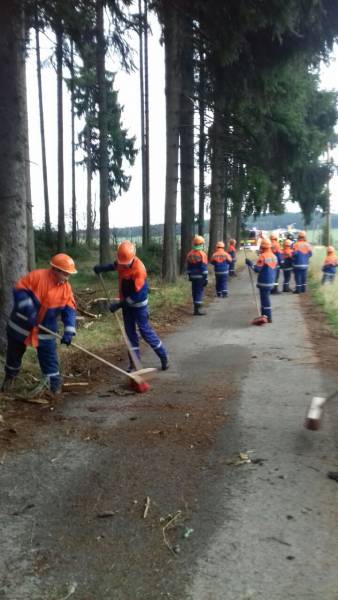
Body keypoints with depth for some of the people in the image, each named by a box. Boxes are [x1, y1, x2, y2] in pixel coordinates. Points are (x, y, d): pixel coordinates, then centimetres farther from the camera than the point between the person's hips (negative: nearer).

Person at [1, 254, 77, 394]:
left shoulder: (66, 288, -10)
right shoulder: (37, 276, -21)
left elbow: (70, 310, -12)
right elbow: (19, 290, -21)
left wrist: (68, 332, -24)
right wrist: (29, 310, -31)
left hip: (45, 330, 2)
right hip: (21, 325, -1)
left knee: (49, 358, -1)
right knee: (14, 353, 18)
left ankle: (54, 383, 12)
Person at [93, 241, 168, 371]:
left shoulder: (139, 269, -30)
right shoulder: (122, 261, -8)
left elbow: (136, 295, -27)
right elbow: (114, 265, 20)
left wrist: (119, 305, -24)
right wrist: (102, 268, 1)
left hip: (138, 304, -7)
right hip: (126, 303, 7)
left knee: (145, 331, 0)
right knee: (130, 332, 10)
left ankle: (163, 356, 16)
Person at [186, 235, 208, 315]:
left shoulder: (189, 254, 5)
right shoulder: (202, 254, -13)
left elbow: (188, 267, 12)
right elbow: (204, 268, -14)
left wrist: (189, 276, 20)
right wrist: (206, 278, -11)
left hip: (193, 277, 6)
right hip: (200, 277, -6)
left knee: (194, 291, 13)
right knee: (200, 292, -3)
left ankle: (196, 307, 23)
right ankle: (197, 309, -6)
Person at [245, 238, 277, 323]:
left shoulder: (262, 256, -16)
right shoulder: (274, 256, 10)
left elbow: (257, 269, -20)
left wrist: (250, 263, -8)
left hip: (264, 282, -8)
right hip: (271, 281, 9)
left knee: (265, 300, -3)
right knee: (265, 299, 18)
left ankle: (268, 318, -1)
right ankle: (265, 315, 25)